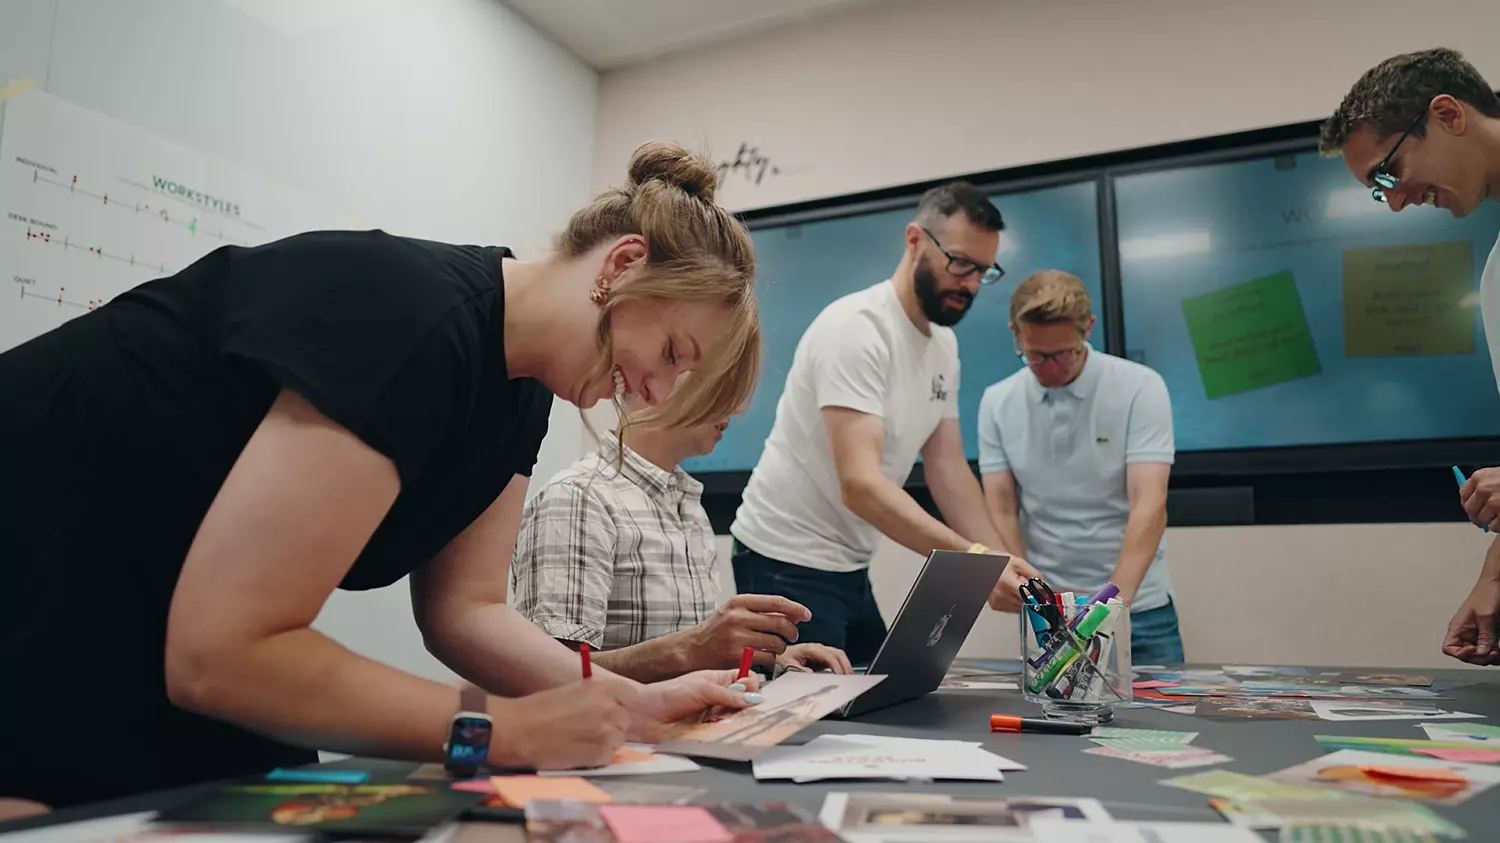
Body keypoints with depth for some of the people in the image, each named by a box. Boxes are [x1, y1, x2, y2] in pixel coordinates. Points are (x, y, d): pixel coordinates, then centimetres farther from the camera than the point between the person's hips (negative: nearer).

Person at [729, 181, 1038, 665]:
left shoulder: (944, 345, 6)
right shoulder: (856, 327, -22)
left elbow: (948, 469, 5)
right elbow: (859, 484, -32)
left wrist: (1001, 562, -7)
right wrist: (974, 558, -38)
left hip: (849, 568, 9)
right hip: (789, 565, -9)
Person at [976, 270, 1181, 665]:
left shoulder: (1140, 387, -9)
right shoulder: (997, 402, 0)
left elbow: (1150, 505, -18)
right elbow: (1000, 509, -2)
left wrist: (1113, 602, -29)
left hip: (1137, 607, -1)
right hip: (1045, 613, 2)